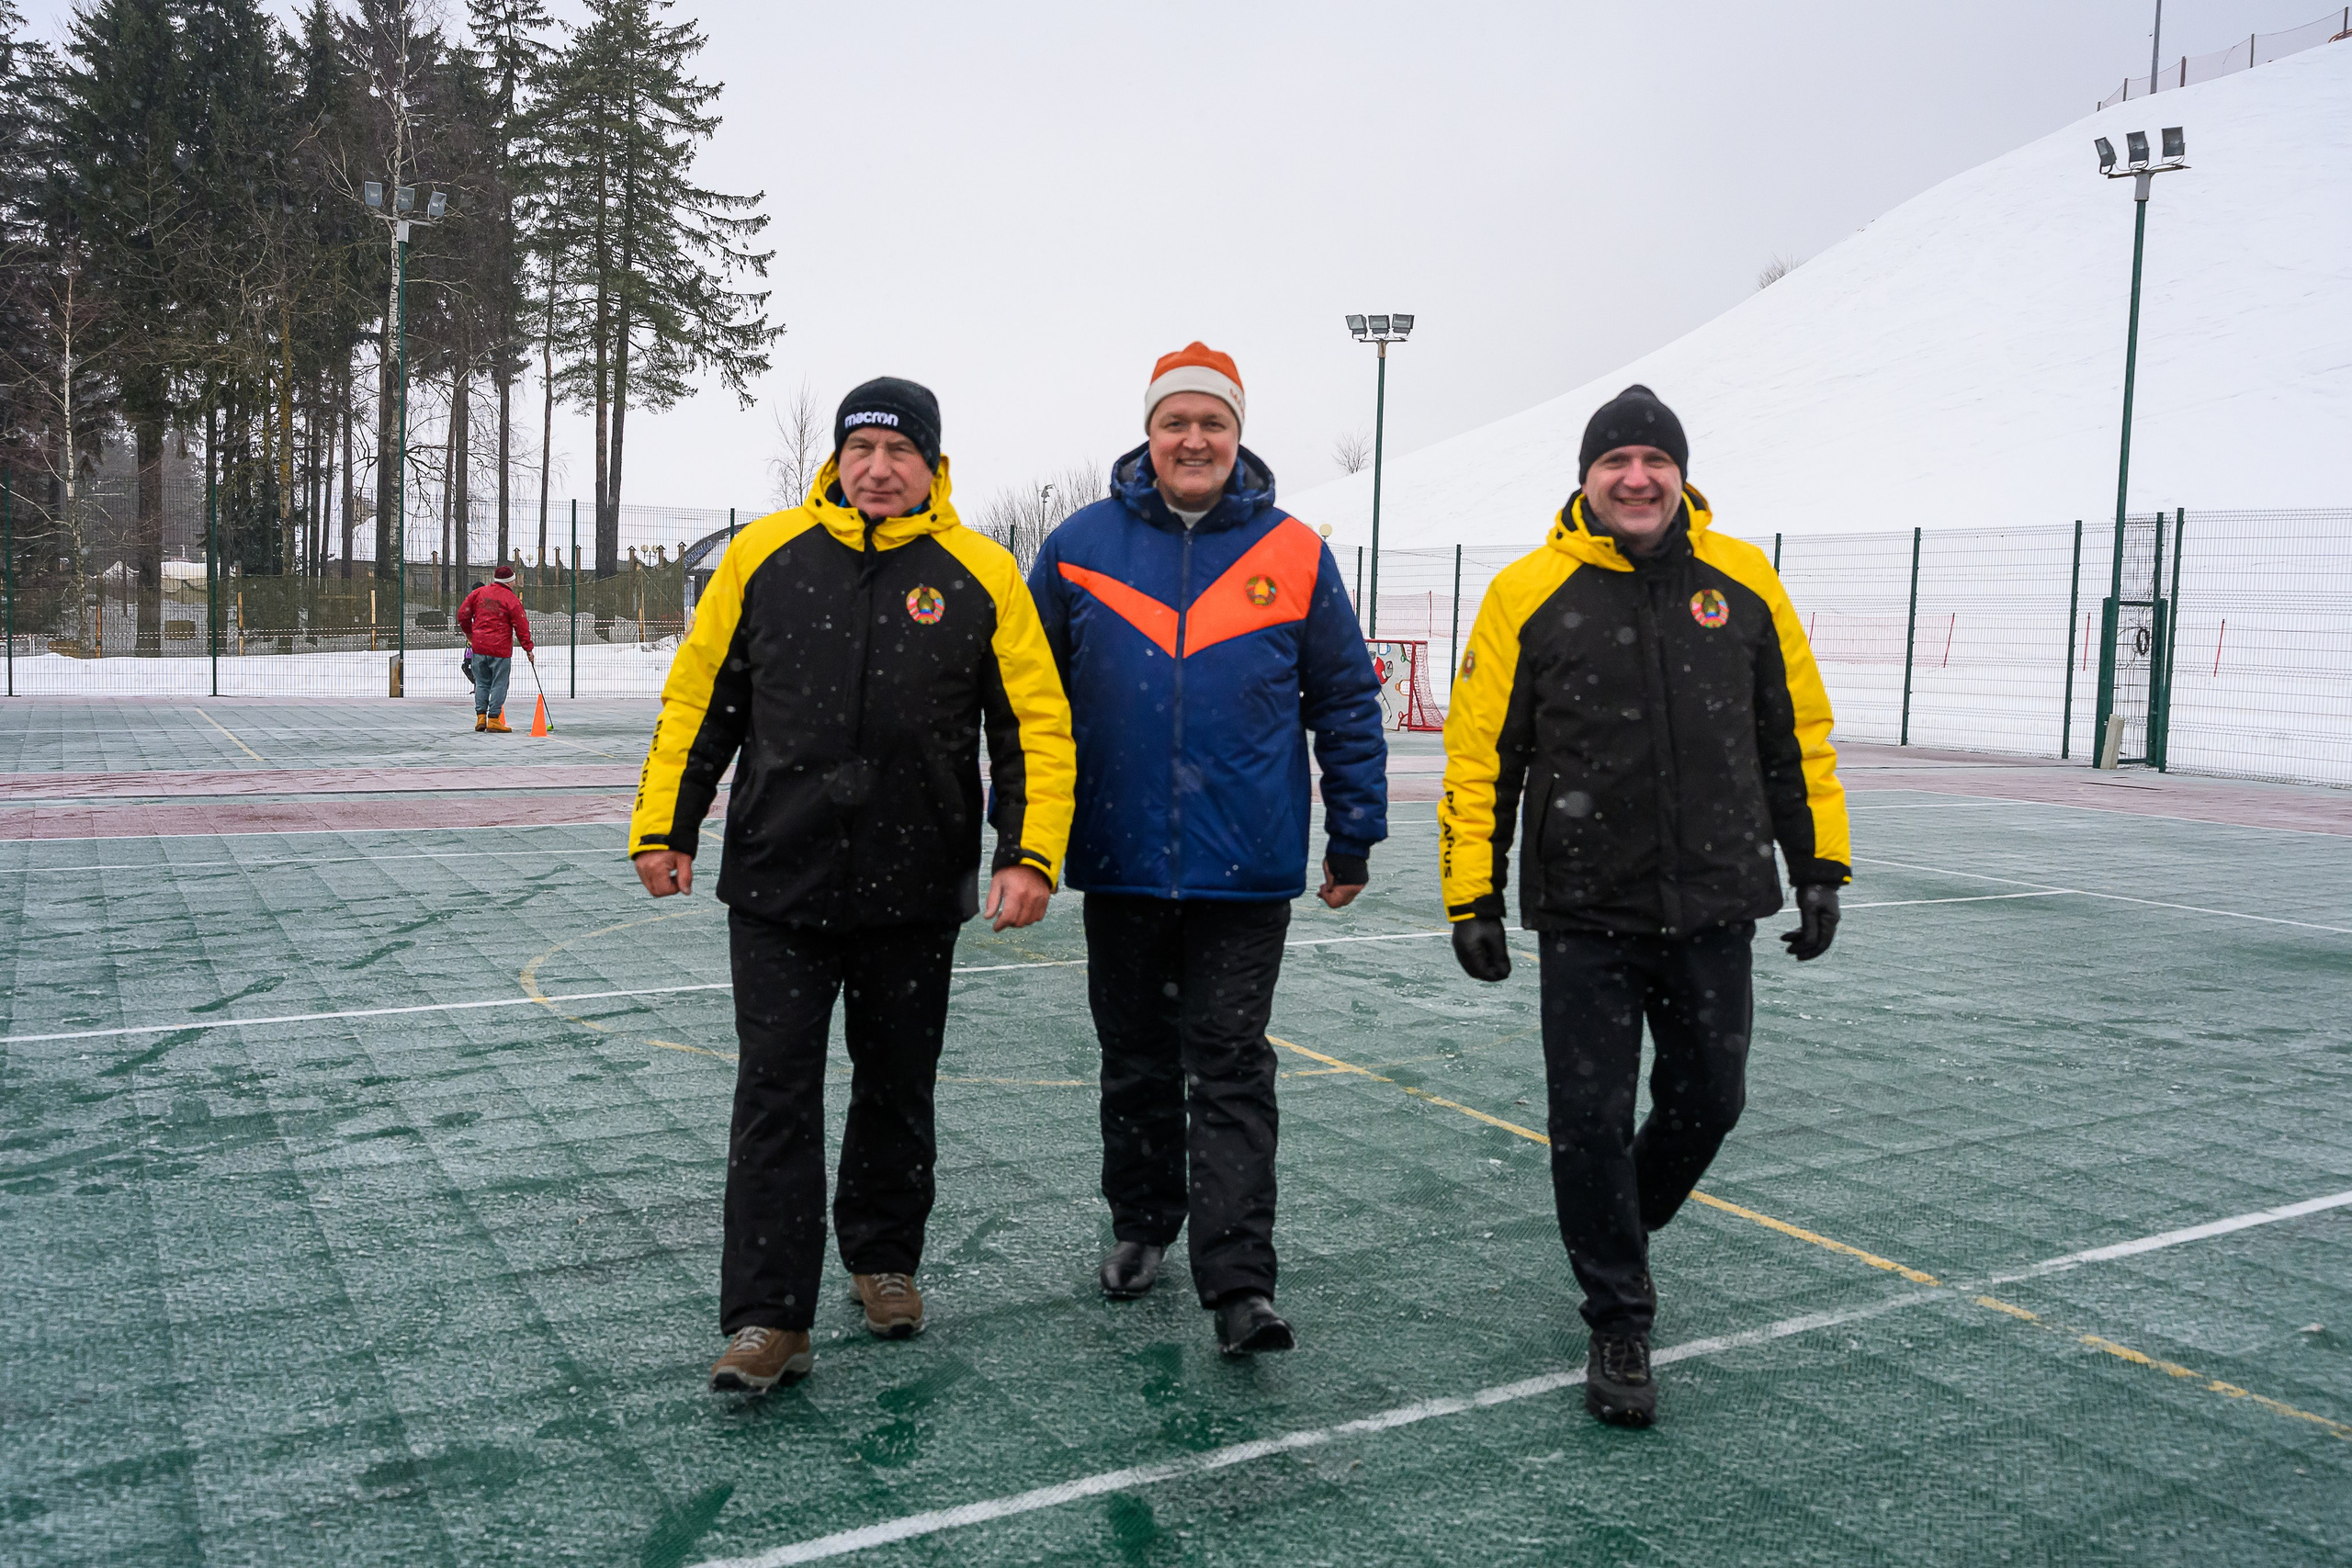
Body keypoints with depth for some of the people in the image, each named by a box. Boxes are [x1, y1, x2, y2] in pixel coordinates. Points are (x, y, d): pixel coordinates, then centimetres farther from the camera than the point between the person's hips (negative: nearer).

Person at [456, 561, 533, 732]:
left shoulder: (478, 593, 6)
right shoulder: (512, 599, -6)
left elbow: (463, 614, 8)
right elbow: (521, 626, -7)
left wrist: (469, 634, 21)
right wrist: (528, 649, 0)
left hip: (478, 646, 4)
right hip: (501, 649, -4)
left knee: (482, 682, 14)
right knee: (499, 684, 2)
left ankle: (480, 716, 9)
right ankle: (493, 719, 1)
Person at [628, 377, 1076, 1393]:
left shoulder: (980, 574, -1)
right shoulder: (764, 555, 2)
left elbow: (1036, 722, 0)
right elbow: (699, 699, 8)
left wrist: (1030, 854, -9)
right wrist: (663, 828, 5)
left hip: (915, 894, 0)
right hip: (777, 888, 0)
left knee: (898, 1093, 14)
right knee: (776, 1098, 0)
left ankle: (884, 1259, 35)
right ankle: (768, 1319, 8)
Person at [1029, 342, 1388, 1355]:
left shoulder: (1293, 554, 1)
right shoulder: (1082, 544, 3)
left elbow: (1346, 700, 7)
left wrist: (1354, 834, 6)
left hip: (1247, 869, -2)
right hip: (1118, 862, 2)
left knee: (1231, 1070, -1)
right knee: (1136, 1061, 15)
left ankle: (1239, 1283, 0)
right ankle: (1141, 1226, 33)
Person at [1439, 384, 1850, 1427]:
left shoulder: (1745, 584, 3)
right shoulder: (1530, 594, -4)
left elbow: (1797, 737, 11)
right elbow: (1480, 757, -2)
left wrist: (1818, 866, 9)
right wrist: (1473, 899, -5)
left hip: (1715, 909, 3)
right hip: (1585, 916, -3)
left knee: (1708, 1101, 14)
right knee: (1591, 1121, 1)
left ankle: (1618, 1228, 44)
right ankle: (1619, 1325, 20)